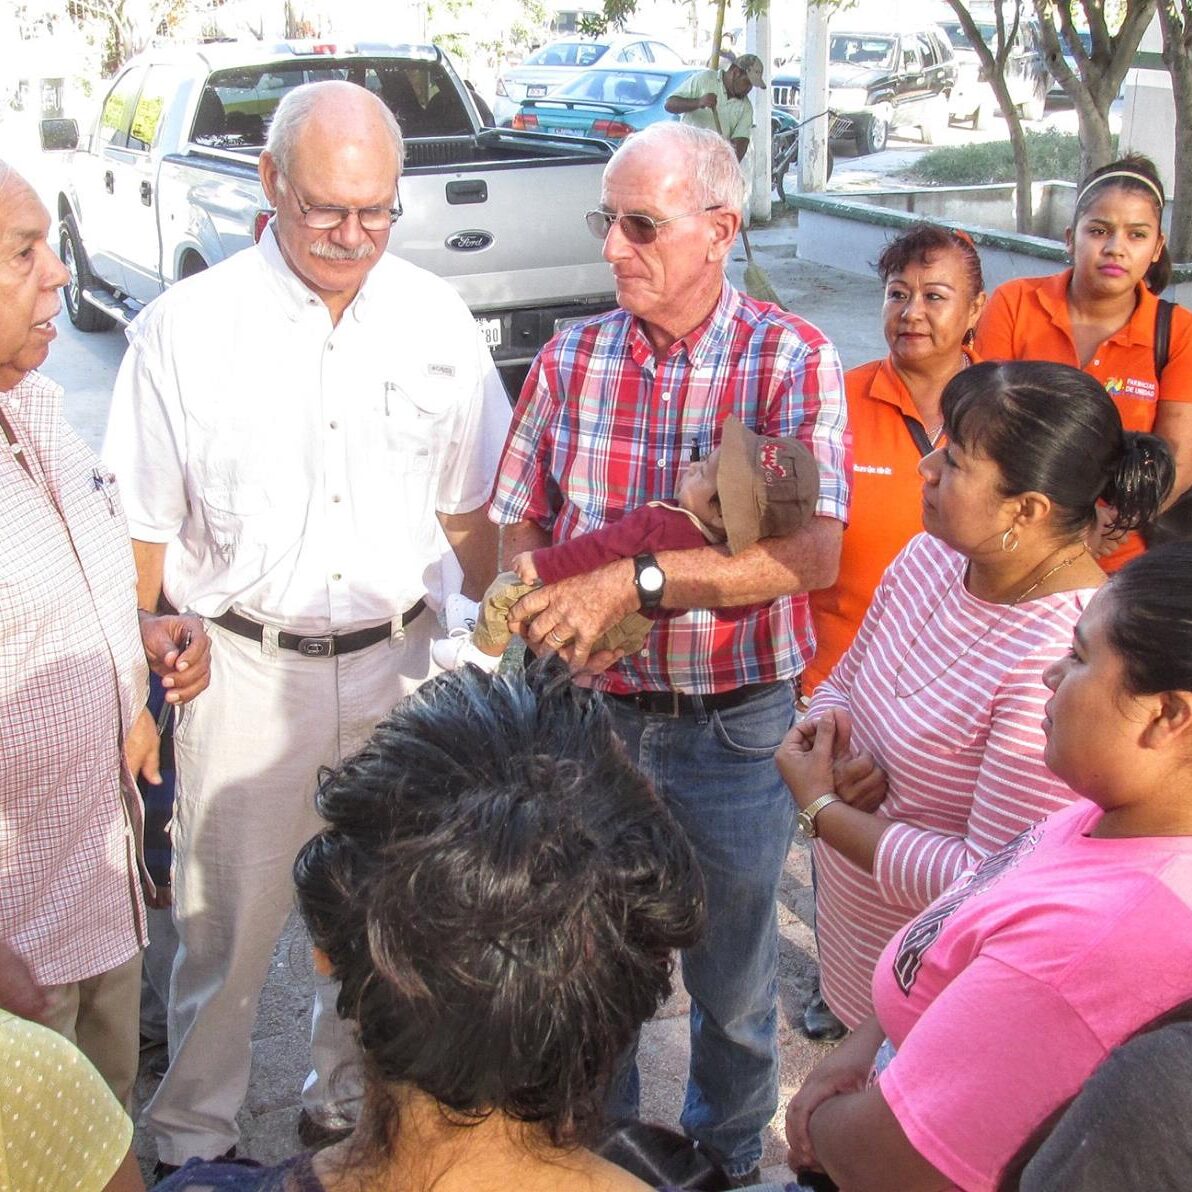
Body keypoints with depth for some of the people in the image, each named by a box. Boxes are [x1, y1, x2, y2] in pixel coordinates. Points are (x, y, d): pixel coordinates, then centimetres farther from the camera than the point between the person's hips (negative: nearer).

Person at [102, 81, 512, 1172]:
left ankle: (350, 1109, 41)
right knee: (225, 929, 7)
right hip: (245, 670, -3)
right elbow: (142, 536, -3)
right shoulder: (188, 327, -7)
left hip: (397, 663, 3)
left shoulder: (435, 319, 1)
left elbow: (470, 508, 10)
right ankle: (192, 1141, 31)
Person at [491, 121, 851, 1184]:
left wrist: (635, 582, -30)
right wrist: (561, 621, -15)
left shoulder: (792, 359, -10)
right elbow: (517, 526, 5)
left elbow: (813, 552, -22)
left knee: (733, 984, 16)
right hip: (593, 711, 3)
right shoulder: (570, 358, 1)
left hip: (735, 729, -2)